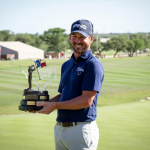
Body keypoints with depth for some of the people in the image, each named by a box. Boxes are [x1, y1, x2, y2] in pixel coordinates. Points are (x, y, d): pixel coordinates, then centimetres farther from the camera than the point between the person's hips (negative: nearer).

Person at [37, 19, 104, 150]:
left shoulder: (94, 65, -10)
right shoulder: (66, 65, 16)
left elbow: (86, 100, -17)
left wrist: (54, 106, -12)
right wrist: (43, 104, 4)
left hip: (81, 128, -7)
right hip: (59, 128, 7)